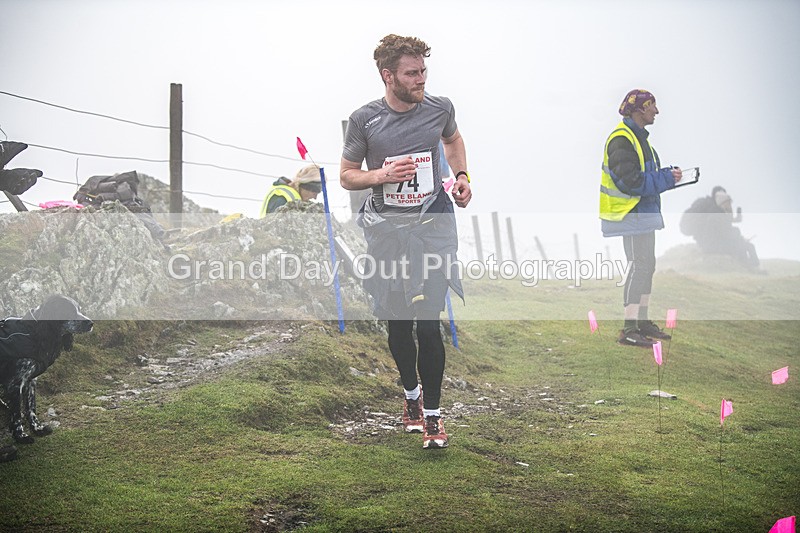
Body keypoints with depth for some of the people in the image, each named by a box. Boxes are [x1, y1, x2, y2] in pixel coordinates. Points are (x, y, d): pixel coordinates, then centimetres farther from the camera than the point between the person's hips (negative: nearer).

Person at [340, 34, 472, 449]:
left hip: (431, 225, 0)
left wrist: (461, 175, 7)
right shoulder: (364, 120, -5)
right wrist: (382, 174, -15)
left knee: (428, 323, -9)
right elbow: (346, 177, 4)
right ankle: (411, 394, 35)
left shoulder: (440, 109, 1)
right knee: (399, 324, 9)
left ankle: (432, 414, 4)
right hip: (386, 228, 0)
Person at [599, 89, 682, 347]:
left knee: (647, 266, 14)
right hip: (631, 214, -11)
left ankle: (642, 322, 23)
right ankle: (629, 330, -11)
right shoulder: (622, 139, -16)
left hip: (644, 211, 11)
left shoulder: (638, 137, 18)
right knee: (640, 266, -12)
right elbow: (630, 181, -23)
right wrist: (666, 178, -16)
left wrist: (668, 174, 3)